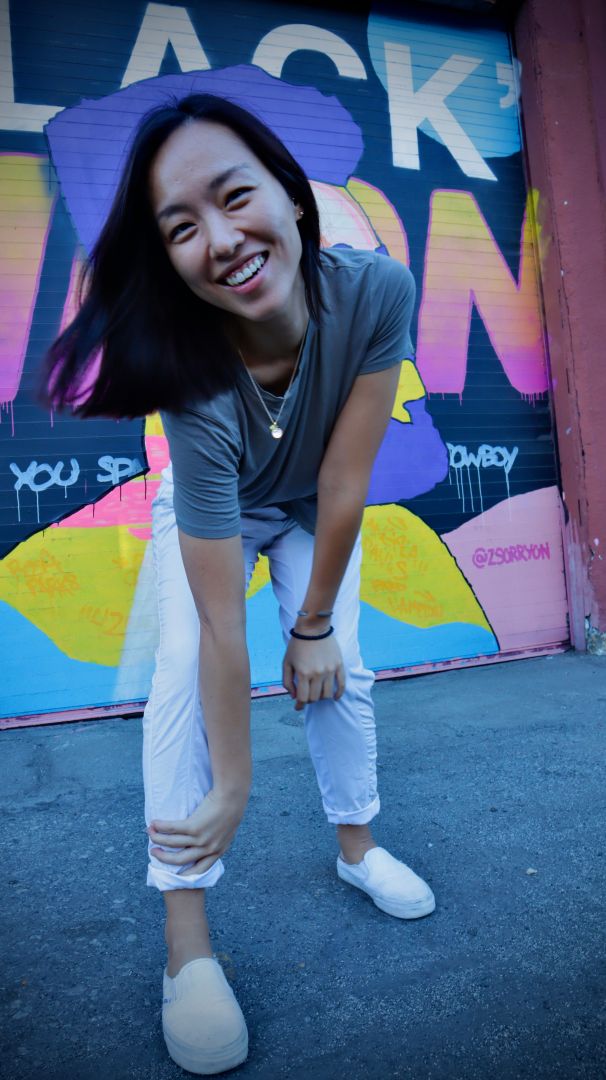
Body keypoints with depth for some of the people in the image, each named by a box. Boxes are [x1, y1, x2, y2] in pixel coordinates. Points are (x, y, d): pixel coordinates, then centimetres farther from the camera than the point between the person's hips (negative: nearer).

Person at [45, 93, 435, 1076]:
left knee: (342, 667, 0)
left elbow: (345, 485, -27)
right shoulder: (202, 390, -41)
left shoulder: (377, 292, -35)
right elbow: (221, 624, -37)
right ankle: (186, 935, -6)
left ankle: (357, 848, 24)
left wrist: (314, 623, -18)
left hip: (314, 510, 3)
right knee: (185, 678, -18)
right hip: (208, 513, -2)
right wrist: (233, 786, -29)